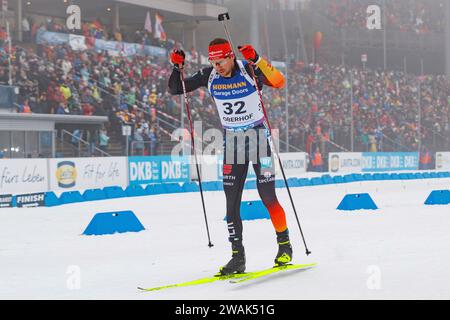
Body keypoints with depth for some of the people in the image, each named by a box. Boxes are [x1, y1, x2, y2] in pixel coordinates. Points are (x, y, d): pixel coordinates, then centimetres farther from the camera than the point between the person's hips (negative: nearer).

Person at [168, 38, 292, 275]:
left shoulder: (249, 71, -15)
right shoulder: (209, 76, -3)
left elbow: (278, 82, -31)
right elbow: (176, 89, 3)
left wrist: (256, 61, -41)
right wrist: (177, 68, -15)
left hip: (258, 137, -4)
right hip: (232, 141, 4)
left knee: (267, 196, -7)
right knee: (231, 201, -1)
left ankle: (284, 244, 12)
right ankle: (238, 256, 4)